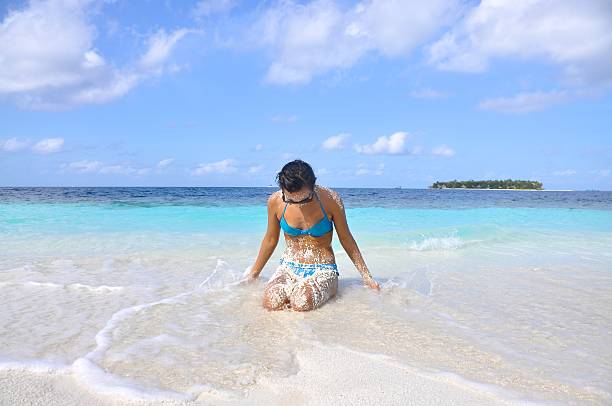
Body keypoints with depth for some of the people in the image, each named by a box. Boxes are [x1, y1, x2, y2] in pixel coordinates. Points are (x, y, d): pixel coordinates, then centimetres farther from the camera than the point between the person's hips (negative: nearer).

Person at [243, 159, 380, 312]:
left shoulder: (330, 199, -12)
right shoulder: (275, 201, -6)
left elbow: (345, 239, 2)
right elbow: (270, 239, 11)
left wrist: (366, 275, 5)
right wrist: (253, 273, 20)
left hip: (323, 271, -1)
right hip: (288, 268, 2)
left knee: (303, 303, -33)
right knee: (272, 302, -30)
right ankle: (296, 289, 1)